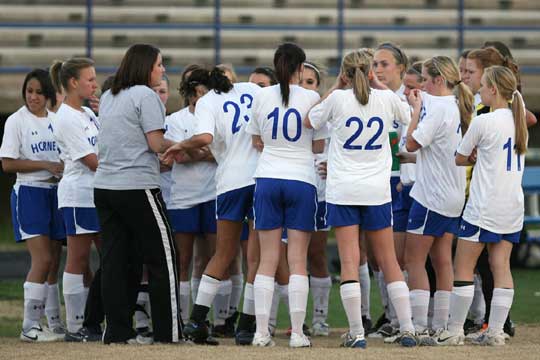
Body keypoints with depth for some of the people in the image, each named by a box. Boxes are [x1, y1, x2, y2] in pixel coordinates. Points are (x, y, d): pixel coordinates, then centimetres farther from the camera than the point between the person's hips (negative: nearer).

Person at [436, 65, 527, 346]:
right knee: (501, 266, 5)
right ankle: (495, 331, 2)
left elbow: (459, 159, -2)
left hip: (484, 207, -7)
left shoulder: (483, 122, -13)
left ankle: (454, 331, 1)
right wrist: (482, 158, 4)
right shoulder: (519, 121, 9)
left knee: (463, 268, 1)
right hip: (512, 206, 7)